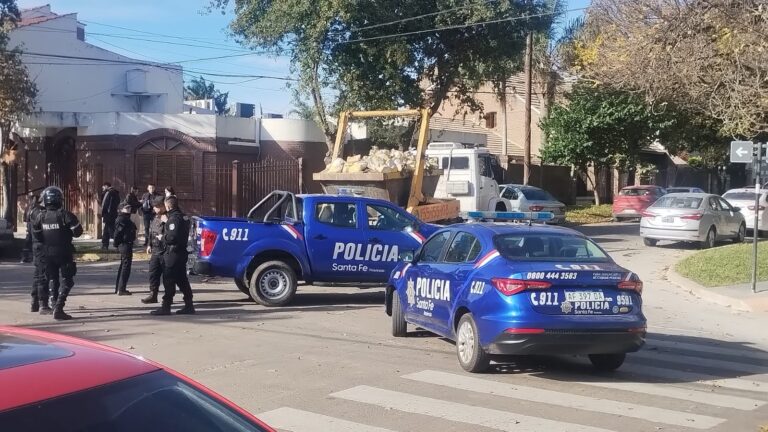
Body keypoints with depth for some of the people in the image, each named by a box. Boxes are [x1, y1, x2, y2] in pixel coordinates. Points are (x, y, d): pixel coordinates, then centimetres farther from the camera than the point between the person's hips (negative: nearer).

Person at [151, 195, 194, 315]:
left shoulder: (174, 218, -16)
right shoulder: (183, 217, 14)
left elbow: (172, 237, -24)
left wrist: (163, 237, -7)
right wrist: (167, 222, 20)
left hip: (173, 253, -9)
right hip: (182, 252, 9)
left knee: (168, 280, -5)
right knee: (182, 280, 13)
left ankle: (166, 306, -4)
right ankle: (189, 305, 15)